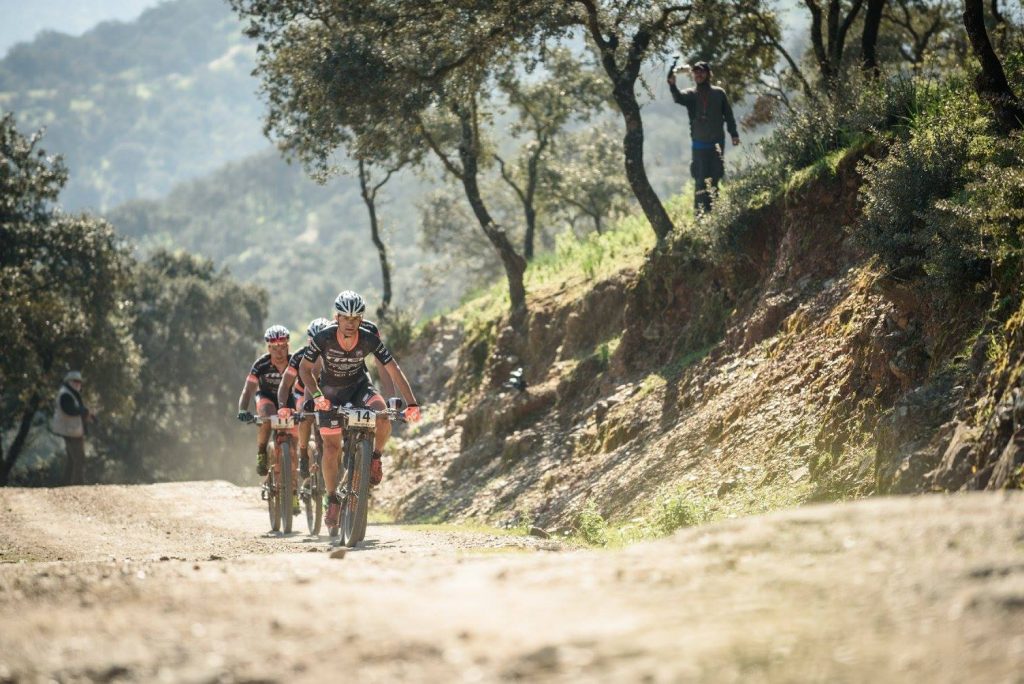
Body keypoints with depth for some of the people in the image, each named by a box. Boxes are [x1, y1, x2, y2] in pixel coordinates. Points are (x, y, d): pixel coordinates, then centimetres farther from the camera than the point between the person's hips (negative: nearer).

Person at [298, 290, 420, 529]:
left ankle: (375, 457, -2)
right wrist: (317, 396, -30)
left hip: (359, 385, 0)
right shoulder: (324, 338, -26)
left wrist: (411, 403, -31)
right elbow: (304, 368, -15)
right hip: (331, 392, 0)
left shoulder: (369, 339, -25)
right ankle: (333, 500, 14)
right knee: (331, 448, -3)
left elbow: (393, 370, -23)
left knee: (383, 417, -30)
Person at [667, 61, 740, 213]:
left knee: (714, 179, 3)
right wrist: (672, 84, -39)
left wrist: (734, 134, 1)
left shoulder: (719, 93, 7)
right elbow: (678, 98, -18)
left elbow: (728, 115, 10)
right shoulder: (690, 94, 4)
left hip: (717, 143, 1)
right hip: (700, 144, -1)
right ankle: (700, 212, -5)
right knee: (701, 180, -5)